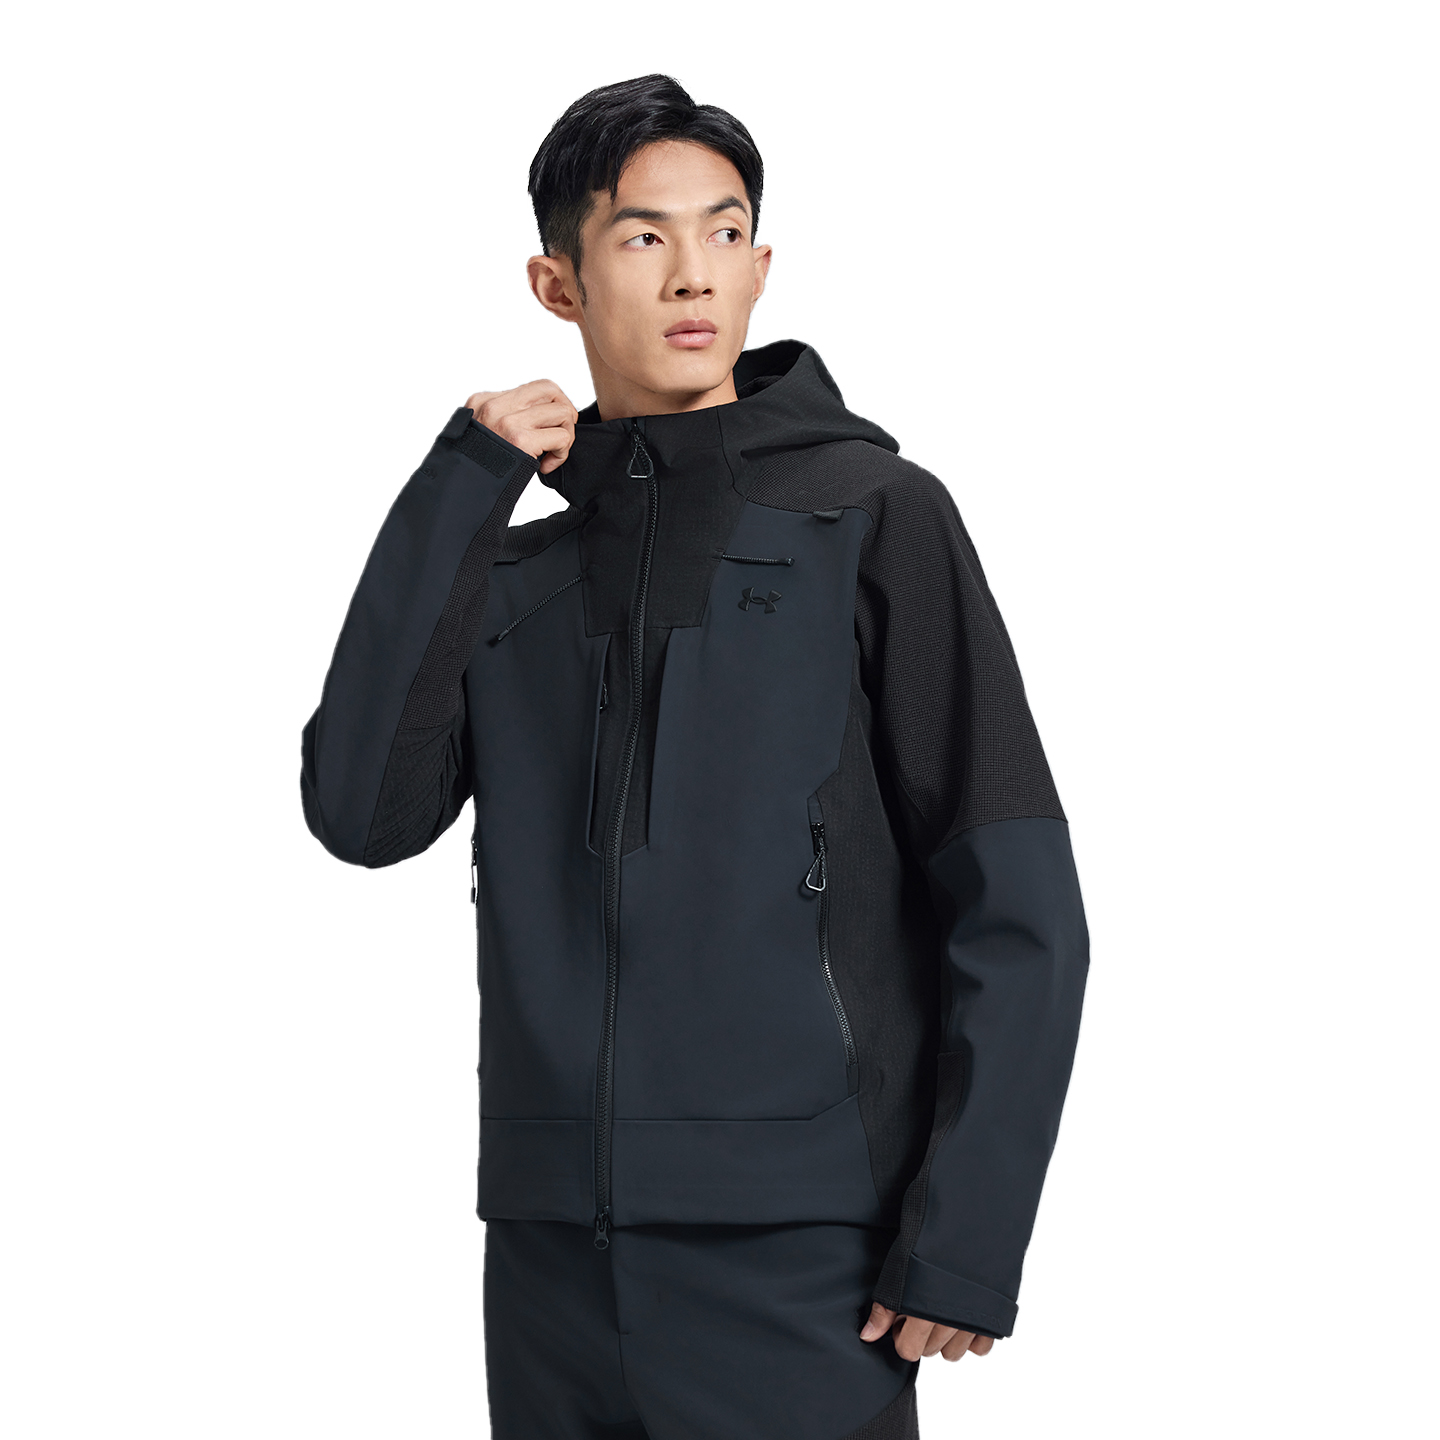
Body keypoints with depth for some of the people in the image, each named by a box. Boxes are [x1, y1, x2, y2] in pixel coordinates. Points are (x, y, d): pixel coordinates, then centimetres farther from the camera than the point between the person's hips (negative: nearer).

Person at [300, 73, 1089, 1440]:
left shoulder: (875, 517, 0)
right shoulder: (510, 576, 13)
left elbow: (1015, 907, -5)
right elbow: (363, 813, -2)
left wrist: (966, 1241, -12)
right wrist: (454, 496, -5)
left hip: (796, 1265, -4)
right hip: (550, 1260, 4)